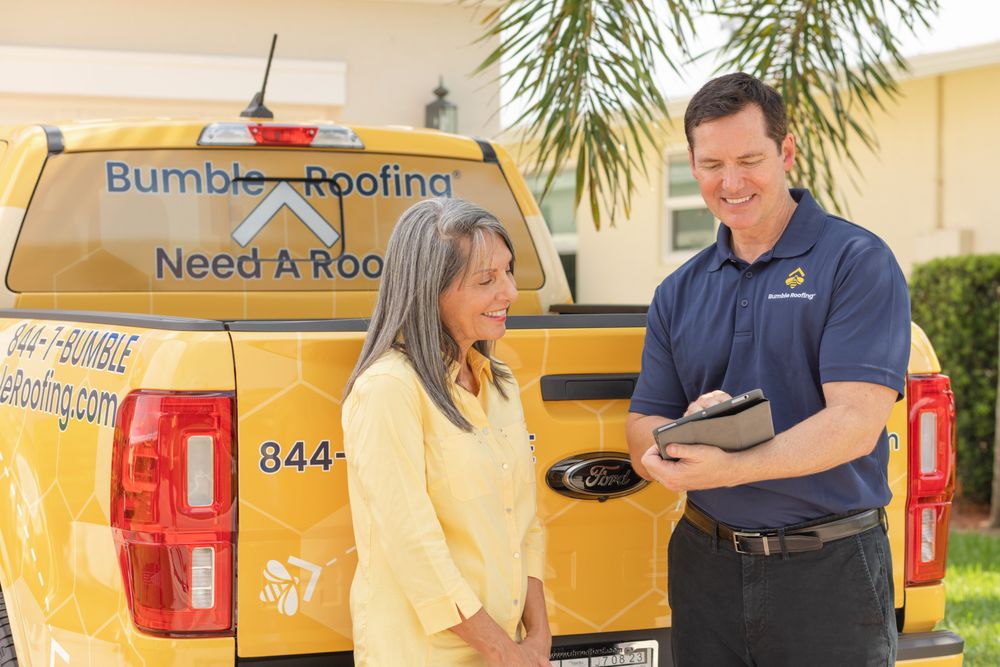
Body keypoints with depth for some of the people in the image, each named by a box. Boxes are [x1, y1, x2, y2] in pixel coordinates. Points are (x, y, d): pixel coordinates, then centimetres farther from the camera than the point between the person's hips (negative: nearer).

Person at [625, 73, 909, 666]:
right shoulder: (679, 294, 11)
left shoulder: (858, 262, -6)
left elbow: (856, 425, -16)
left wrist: (728, 469, -27)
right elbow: (643, 438, 8)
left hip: (830, 571, -4)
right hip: (705, 567, 5)